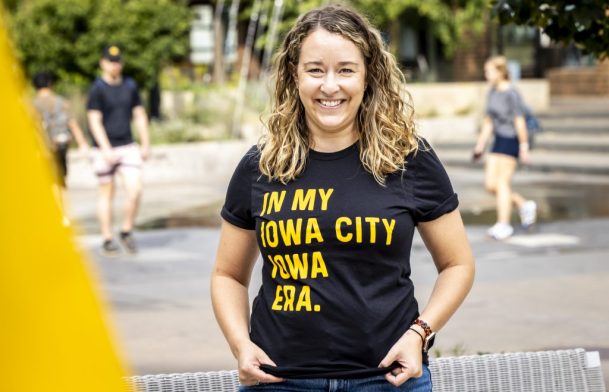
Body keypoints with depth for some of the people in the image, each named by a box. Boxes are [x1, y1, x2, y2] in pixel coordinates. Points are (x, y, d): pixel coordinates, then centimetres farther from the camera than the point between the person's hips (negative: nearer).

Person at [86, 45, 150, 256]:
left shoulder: (130, 86, 10)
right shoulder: (97, 89, -6)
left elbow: (140, 115, 16)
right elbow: (94, 121, -11)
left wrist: (145, 144, 11)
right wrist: (106, 150, -19)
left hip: (128, 146, 4)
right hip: (105, 148, -4)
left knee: (135, 190, -9)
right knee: (106, 193, 2)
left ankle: (127, 231, 9)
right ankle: (107, 239, 11)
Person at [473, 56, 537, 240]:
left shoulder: (511, 93, -13)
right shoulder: (492, 92, 11)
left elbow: (520, 121, -14)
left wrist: (524, 147, -14)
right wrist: (481, 144, 18)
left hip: (511, 140, -8)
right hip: (498, 140, 8)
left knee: (502, 182, -5)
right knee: (490, 184, 4)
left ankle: (503, 225, 2)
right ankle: (524, 205, 20)